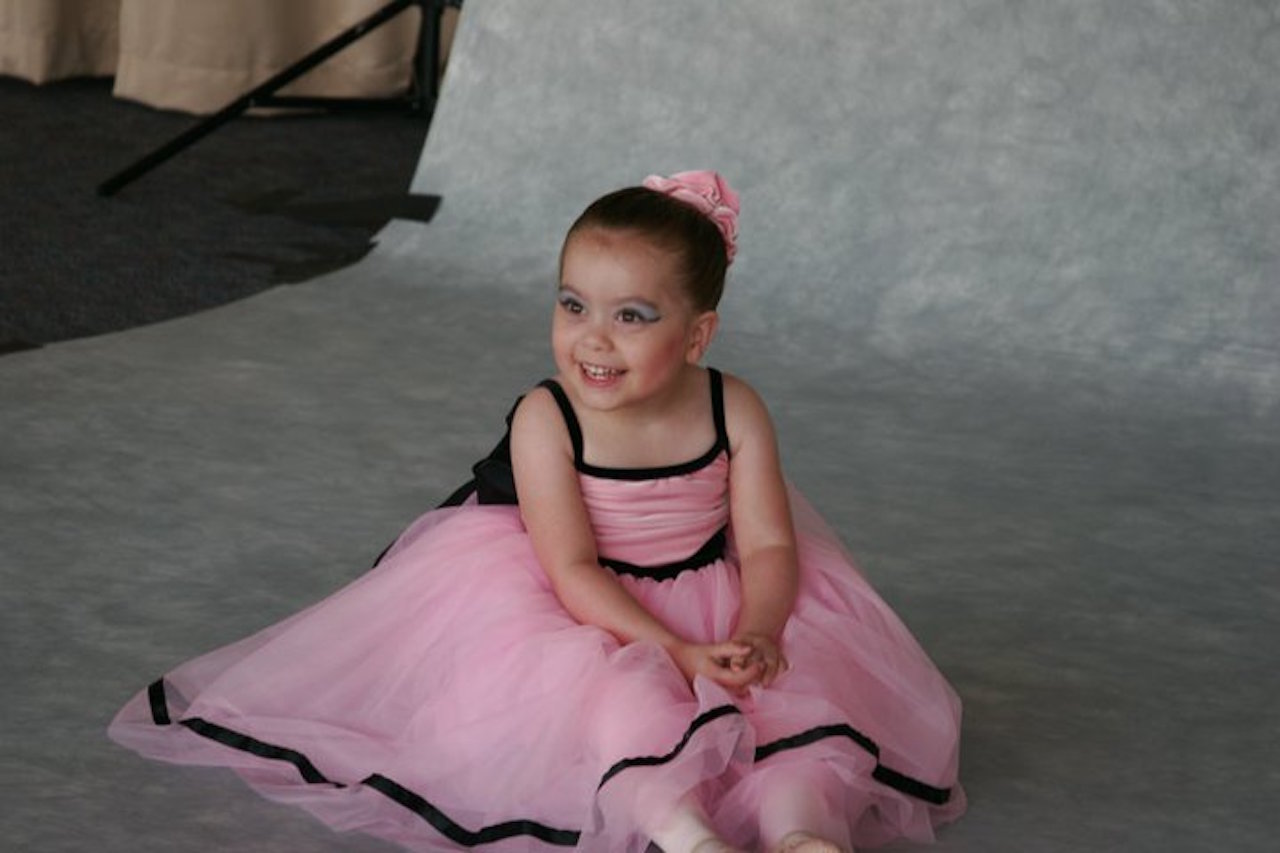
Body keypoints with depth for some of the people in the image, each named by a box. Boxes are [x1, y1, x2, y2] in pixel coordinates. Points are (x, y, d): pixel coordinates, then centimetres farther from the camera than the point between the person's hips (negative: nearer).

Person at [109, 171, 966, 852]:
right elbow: (573, 570, -21)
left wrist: (756, 634, -32)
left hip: (712, 598, 3)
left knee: (794, 683, -22)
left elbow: (769, 547, -11)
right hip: (590, 615, -3)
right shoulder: (545, 421, -19)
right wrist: (678, 652, -30)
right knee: (620, 692, -32)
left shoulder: (734, 412, -12)